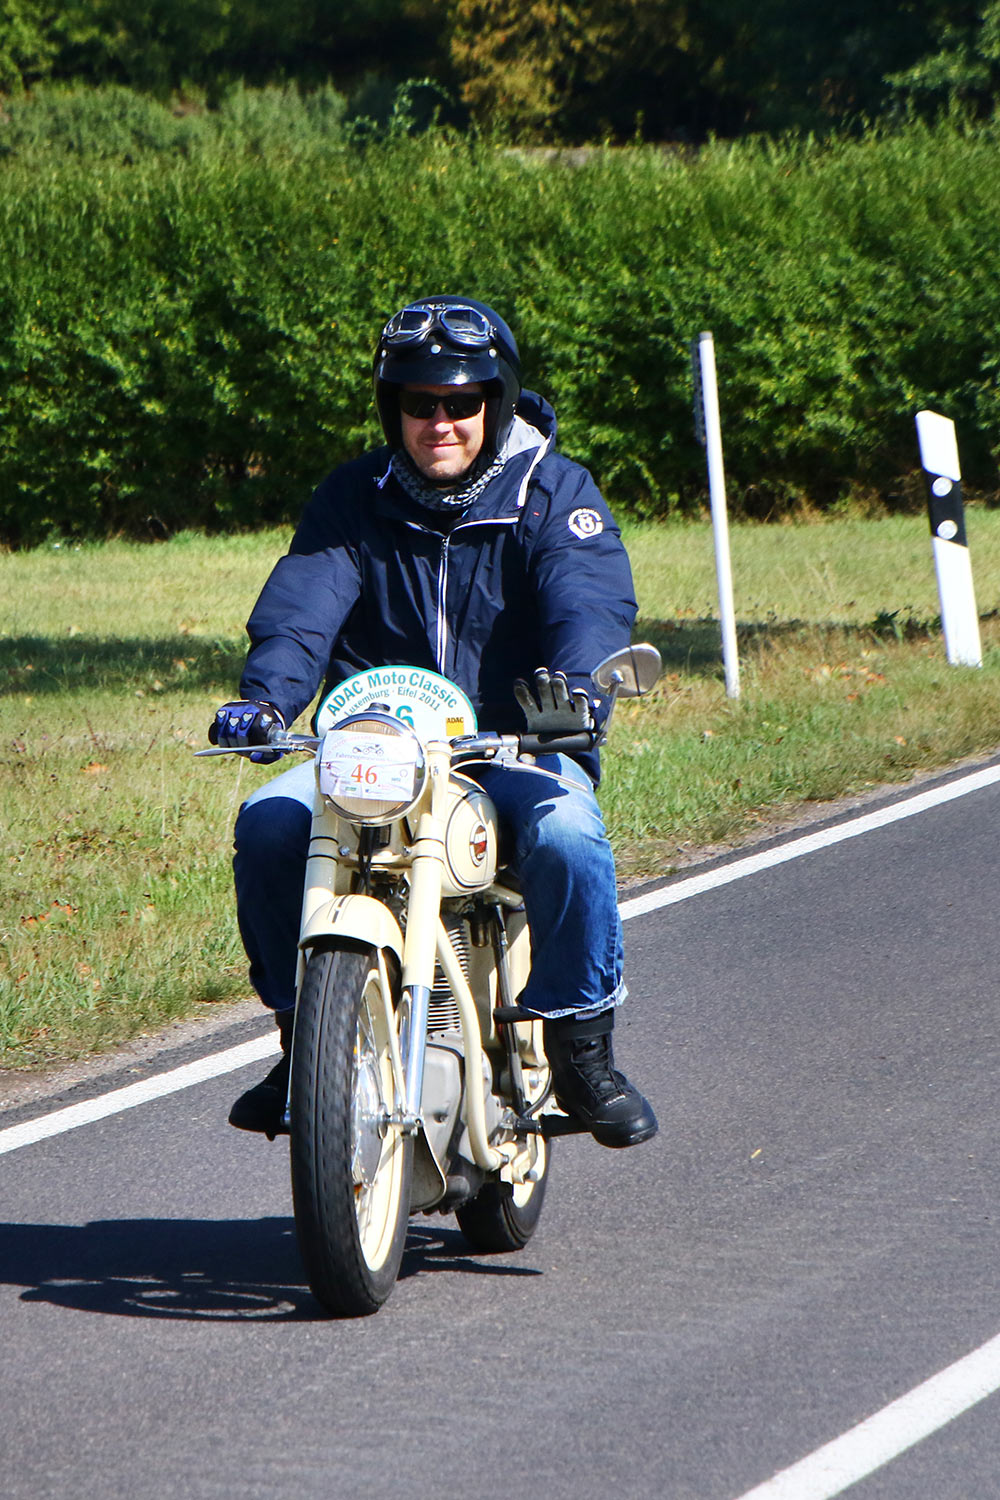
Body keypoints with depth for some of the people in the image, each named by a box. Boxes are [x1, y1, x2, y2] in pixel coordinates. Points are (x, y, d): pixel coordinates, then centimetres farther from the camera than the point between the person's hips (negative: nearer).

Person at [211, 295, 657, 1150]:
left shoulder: (554, 492, 4)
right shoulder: (356, 498, 11)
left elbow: (591, 600, -14)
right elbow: (302, 605, -3)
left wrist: (574, 681, -37)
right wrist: (266, 698, -25)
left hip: (517, 747, -2)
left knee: (566, 833, -35)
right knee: (268, 823, -23)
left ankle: (582, 1050, -19)